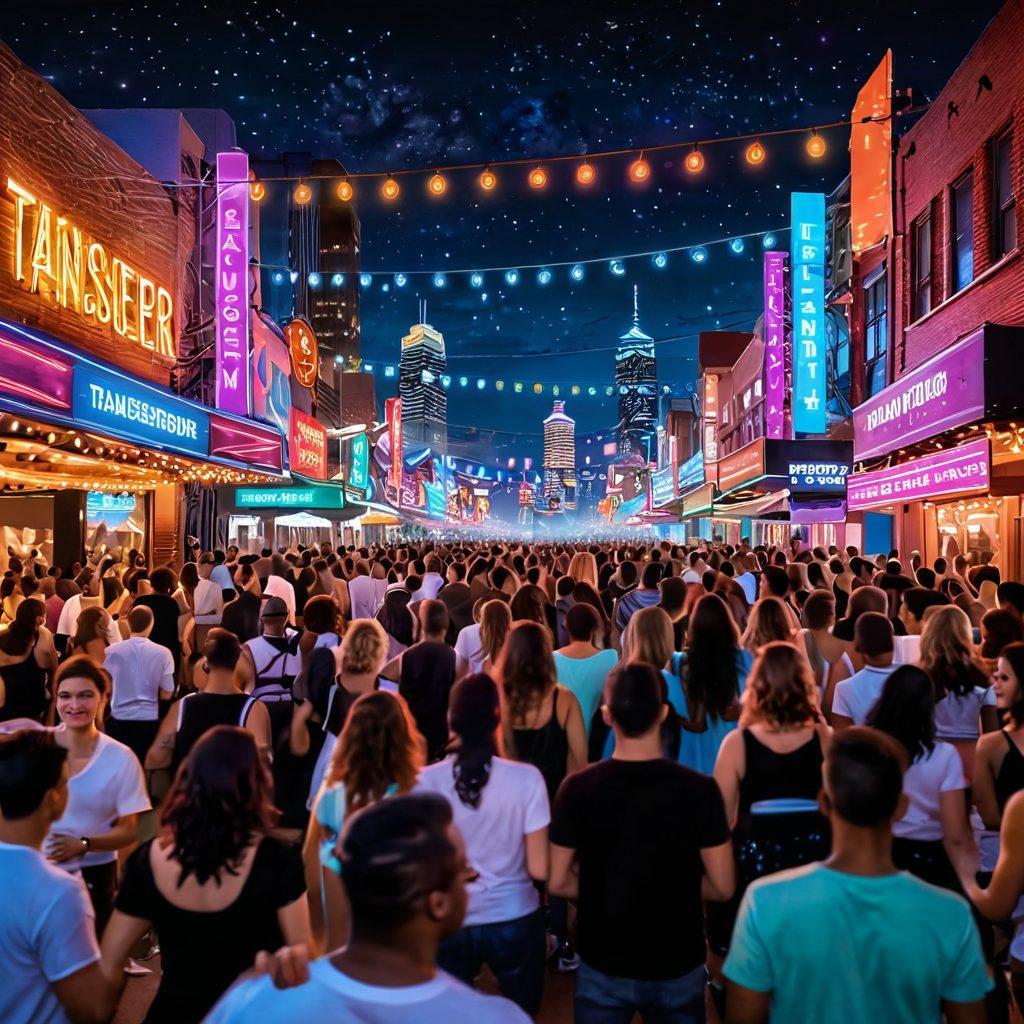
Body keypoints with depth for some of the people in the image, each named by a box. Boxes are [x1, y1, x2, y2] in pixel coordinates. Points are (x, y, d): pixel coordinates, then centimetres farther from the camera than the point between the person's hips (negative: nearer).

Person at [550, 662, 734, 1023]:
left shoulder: (577, 788, -16)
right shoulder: (699, 790, -17)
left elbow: (557, 882, -9)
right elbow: (722, 887, -11)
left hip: (602, 966, 0)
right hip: (678, 966, 0)